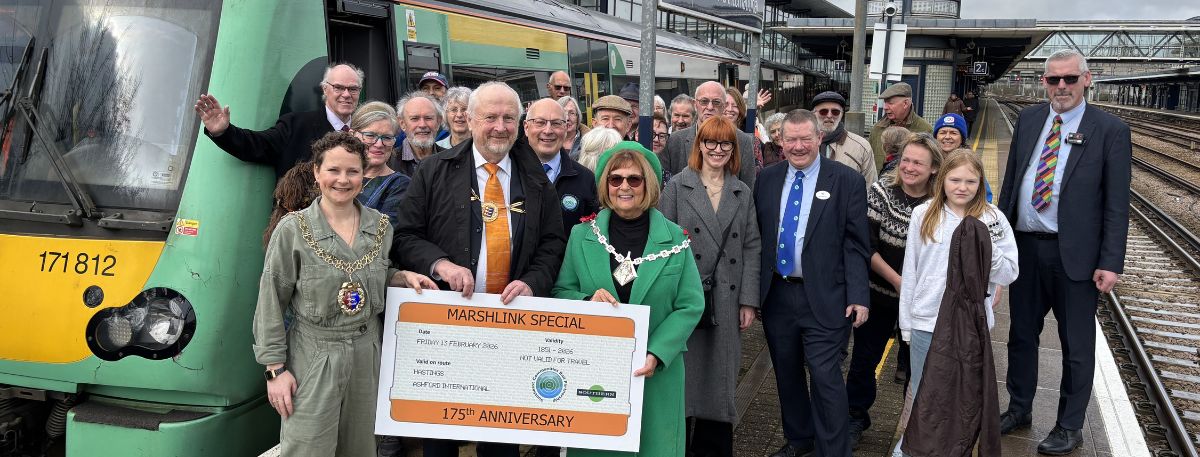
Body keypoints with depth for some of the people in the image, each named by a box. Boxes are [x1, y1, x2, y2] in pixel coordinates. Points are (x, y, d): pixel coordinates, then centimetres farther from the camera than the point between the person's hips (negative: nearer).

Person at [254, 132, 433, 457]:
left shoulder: (381, 227, 5)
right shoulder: (292, 229, -7)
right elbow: (271, 304, -5)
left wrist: (403, 277, 0)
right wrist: (275, 368, -9)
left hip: (366, 355, 4)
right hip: (313, 357, -4)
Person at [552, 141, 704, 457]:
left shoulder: (675, 239, -1)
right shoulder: (582, 235, 3)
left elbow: (690, 305, -3)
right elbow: (560, 293, 5)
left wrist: (656, 355, -16)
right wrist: (587, 301, -18)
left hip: (656, 371, -1)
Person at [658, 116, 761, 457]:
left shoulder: (742, 193, 11)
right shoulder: (677, 187, 1)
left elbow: (751, 247, 8)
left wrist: (749, 300, 1)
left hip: (725, 303, 3)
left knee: (719, 380, 7)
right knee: (684, 376, 3)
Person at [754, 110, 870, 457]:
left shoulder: (847, 181, -5)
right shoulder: (767, 179, 6)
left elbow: (855, 244, -7)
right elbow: (757, 236, 9)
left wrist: (858, 296, -13)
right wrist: (753, 289, 4)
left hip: (824, 297, -4)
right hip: (776, 294, 5)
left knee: (825, 376, -7)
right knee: (787, 372, 16)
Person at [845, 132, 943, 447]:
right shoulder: (880, 191, -11)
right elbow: (865, 245, -12)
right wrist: (897, 280, -16)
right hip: (879, 292, 0)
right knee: (864, 358, 9)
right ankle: (856, 418, 28)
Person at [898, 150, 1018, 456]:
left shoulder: (992, 219, -2)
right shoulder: (923, 215, 1)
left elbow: (1009, 274, -2)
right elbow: (910, 272, 6)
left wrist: (988, 250, -20)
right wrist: (906, 323, 8)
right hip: (926, 324, 1)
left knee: (966, 399, 10)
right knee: (923, 400, 11)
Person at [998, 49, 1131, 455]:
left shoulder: (1109, 130, -7)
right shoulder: (1028, 120, 7)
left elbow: (1117, 204, -9)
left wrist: (1110, 262, -13)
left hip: (1074, 253, -4)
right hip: (1025, 246, 5)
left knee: (1077, 345, 8)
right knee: (1021, 335, 17)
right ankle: (1018, 409, 34)